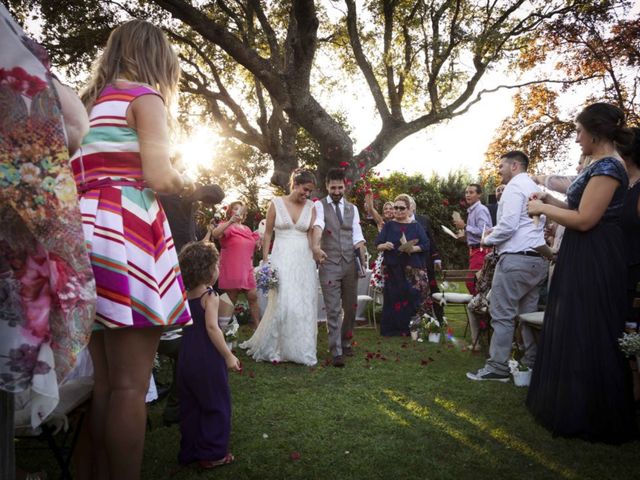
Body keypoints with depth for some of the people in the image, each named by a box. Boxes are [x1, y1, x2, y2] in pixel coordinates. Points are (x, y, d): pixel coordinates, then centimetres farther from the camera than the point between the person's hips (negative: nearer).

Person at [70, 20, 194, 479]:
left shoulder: (87, 104, 23)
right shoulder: (144, 97, 0)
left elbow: (83, 175, 21)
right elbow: (158, 176, -12)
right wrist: (185, 183, 9)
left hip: (85, 231, 8)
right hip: (124, 235, -8)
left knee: (104, 381, 12)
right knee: (130, 384, -5)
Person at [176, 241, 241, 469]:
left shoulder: (184, 295, 5)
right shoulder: (210, 296, -15)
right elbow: (212, 327, -24)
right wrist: (228, 356, -21)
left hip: (186, 360, 7)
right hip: (207, 360, -7)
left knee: (190, 407, 17)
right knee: (217, 406, 7)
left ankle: (189, 451, 27)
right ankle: (213, 454, 13)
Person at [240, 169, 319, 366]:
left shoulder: (311, 207, 7)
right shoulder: (276, 203, 0)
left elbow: (311, 235, 3)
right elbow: (268, 234, 3)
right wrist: (265, 260, -3)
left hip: (304, 261, 3)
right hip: (282, 259, -3)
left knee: (305, 305, 4)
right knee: (282, 304, -7)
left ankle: (300, 349, 18)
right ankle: (272, 348, 12)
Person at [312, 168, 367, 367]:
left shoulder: (352, 208, 12)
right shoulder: (320, 206, -2)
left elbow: (357, 236, 5)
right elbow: (317, 225, -23)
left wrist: (363, 260, -9)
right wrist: (316, 246, -42)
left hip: (350, 264, 4)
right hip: (329, 264, -4)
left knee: (351, 307, 13)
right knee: (333, 311, -2)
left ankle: (345, 342, 33)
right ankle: (336, 352, 5)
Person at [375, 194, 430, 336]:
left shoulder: (416, 226, 7)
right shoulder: (389, 226, 9)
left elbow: (426, 245, 1)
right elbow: (377, 245, 4)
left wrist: (414, 248, -17)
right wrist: (384, 246, -18)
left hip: (413, 270, 0)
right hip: (393, 269, 1)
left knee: (412, 297, -2)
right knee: (393, 298, -1)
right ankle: (393, 328, 6)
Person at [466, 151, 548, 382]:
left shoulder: (515, 186, -7)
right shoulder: (534, 188, 21)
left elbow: (508, 225, -18)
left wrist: (488, 240, -2)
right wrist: (497, 233, 18)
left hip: (516, 258, -9)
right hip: (537, 258, 9)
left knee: (502, 314, -6)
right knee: (529, 313, 12)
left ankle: (497, 367, -5)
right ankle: (532, 363, 16)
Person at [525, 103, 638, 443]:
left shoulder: (607, 166, -17)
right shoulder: (600, 165, 15)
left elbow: (585, 220, -23)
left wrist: (543, 209, -12)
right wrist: (551, 200, 9)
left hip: (593, 262, -10)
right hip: (584, 260, 10)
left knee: (586, 337, -1)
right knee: (573, 332, 17)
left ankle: (590, 418, 13)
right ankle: (569, 404, 31)